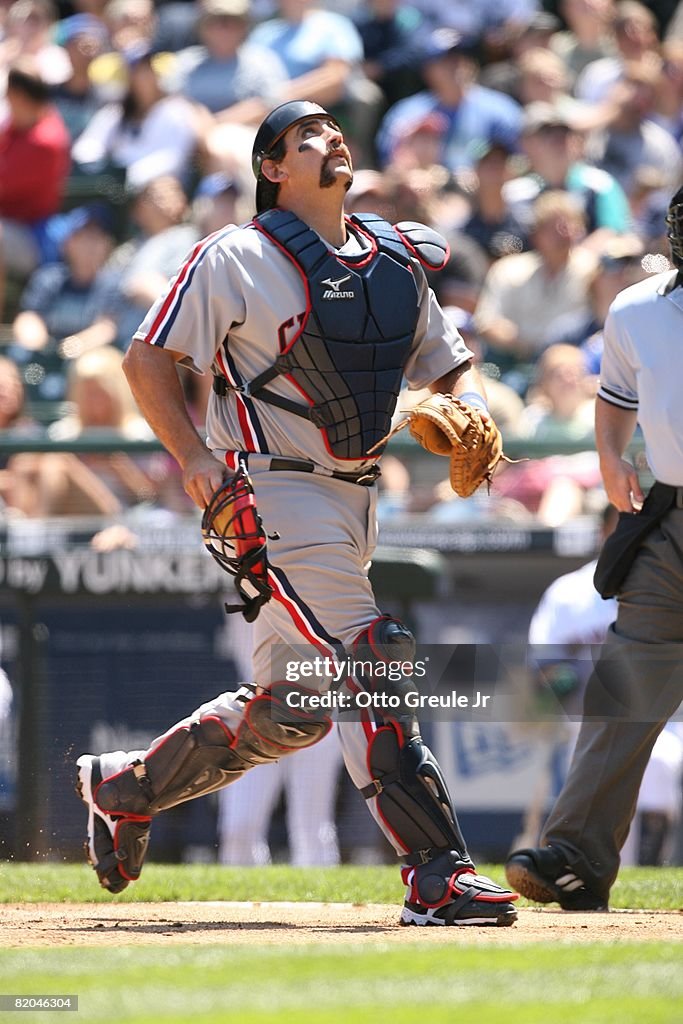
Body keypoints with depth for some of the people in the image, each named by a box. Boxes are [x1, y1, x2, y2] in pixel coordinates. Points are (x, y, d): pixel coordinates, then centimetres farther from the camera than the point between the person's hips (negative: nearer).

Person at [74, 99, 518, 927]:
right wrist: (193, 457, -18)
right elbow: (148, 359, -5)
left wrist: (469, 410, -3)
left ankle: (122, 787, 30)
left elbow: (448, 363, 20)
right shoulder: (235, 259, -6)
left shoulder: (395, 260, 13)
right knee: (368, 667, -17)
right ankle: (437, 876, -18)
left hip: (354, 497, 8)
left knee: (293, 707, 12)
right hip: (274, 492, -8)